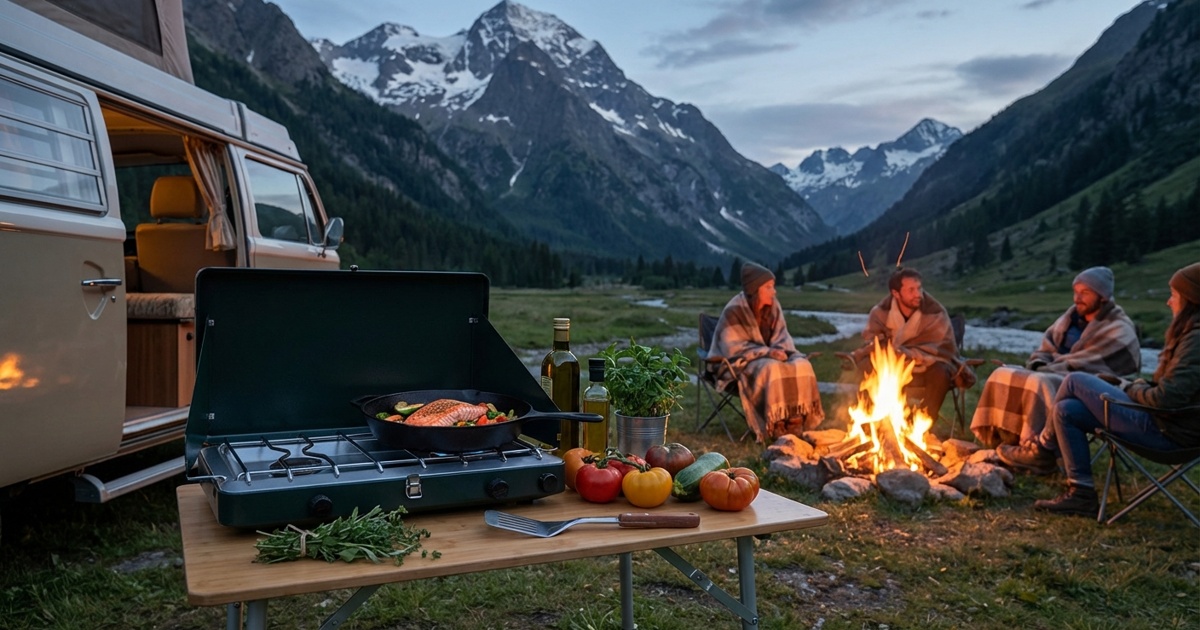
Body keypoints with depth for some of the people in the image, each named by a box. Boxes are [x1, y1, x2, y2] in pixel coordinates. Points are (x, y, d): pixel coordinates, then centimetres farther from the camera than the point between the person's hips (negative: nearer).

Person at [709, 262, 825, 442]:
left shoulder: (773, 306, 2)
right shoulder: (734, 311, -16)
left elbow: (781, 336, 7)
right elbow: (733, 348, -18)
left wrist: (781, 350, -17)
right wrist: (767, 352, -26)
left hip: (770, 357, 6)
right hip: (741, 363, -6)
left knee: (802, 365, -20)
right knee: (772, 368, -35)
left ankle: (796, 418, -18)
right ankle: (775, 424, -26)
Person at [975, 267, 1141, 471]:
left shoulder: (1119, 331, -7)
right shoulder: (1073, 316, 15)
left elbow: (1083, 366, -18)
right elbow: (1047, 348, 18)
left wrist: (1044, 371, -17)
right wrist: (1037, 366, -4)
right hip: (1058, 377, 8)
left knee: (1039, 384, -36)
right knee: (1003, 375, -12)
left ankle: (1039, 452, -29)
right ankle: (1006, 445, -18)